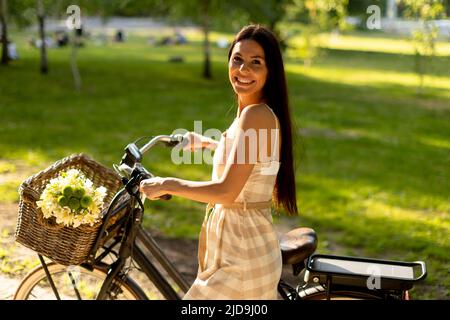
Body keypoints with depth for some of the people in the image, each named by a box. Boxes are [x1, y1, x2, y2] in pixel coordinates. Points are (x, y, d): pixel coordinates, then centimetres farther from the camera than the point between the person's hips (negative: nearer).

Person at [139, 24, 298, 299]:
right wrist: (205, 142, 36)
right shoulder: (264, 113, 8)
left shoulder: (256, 115, -21)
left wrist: (166, 184, -15)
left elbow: (226, 191, -26)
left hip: (241, 258, -9)